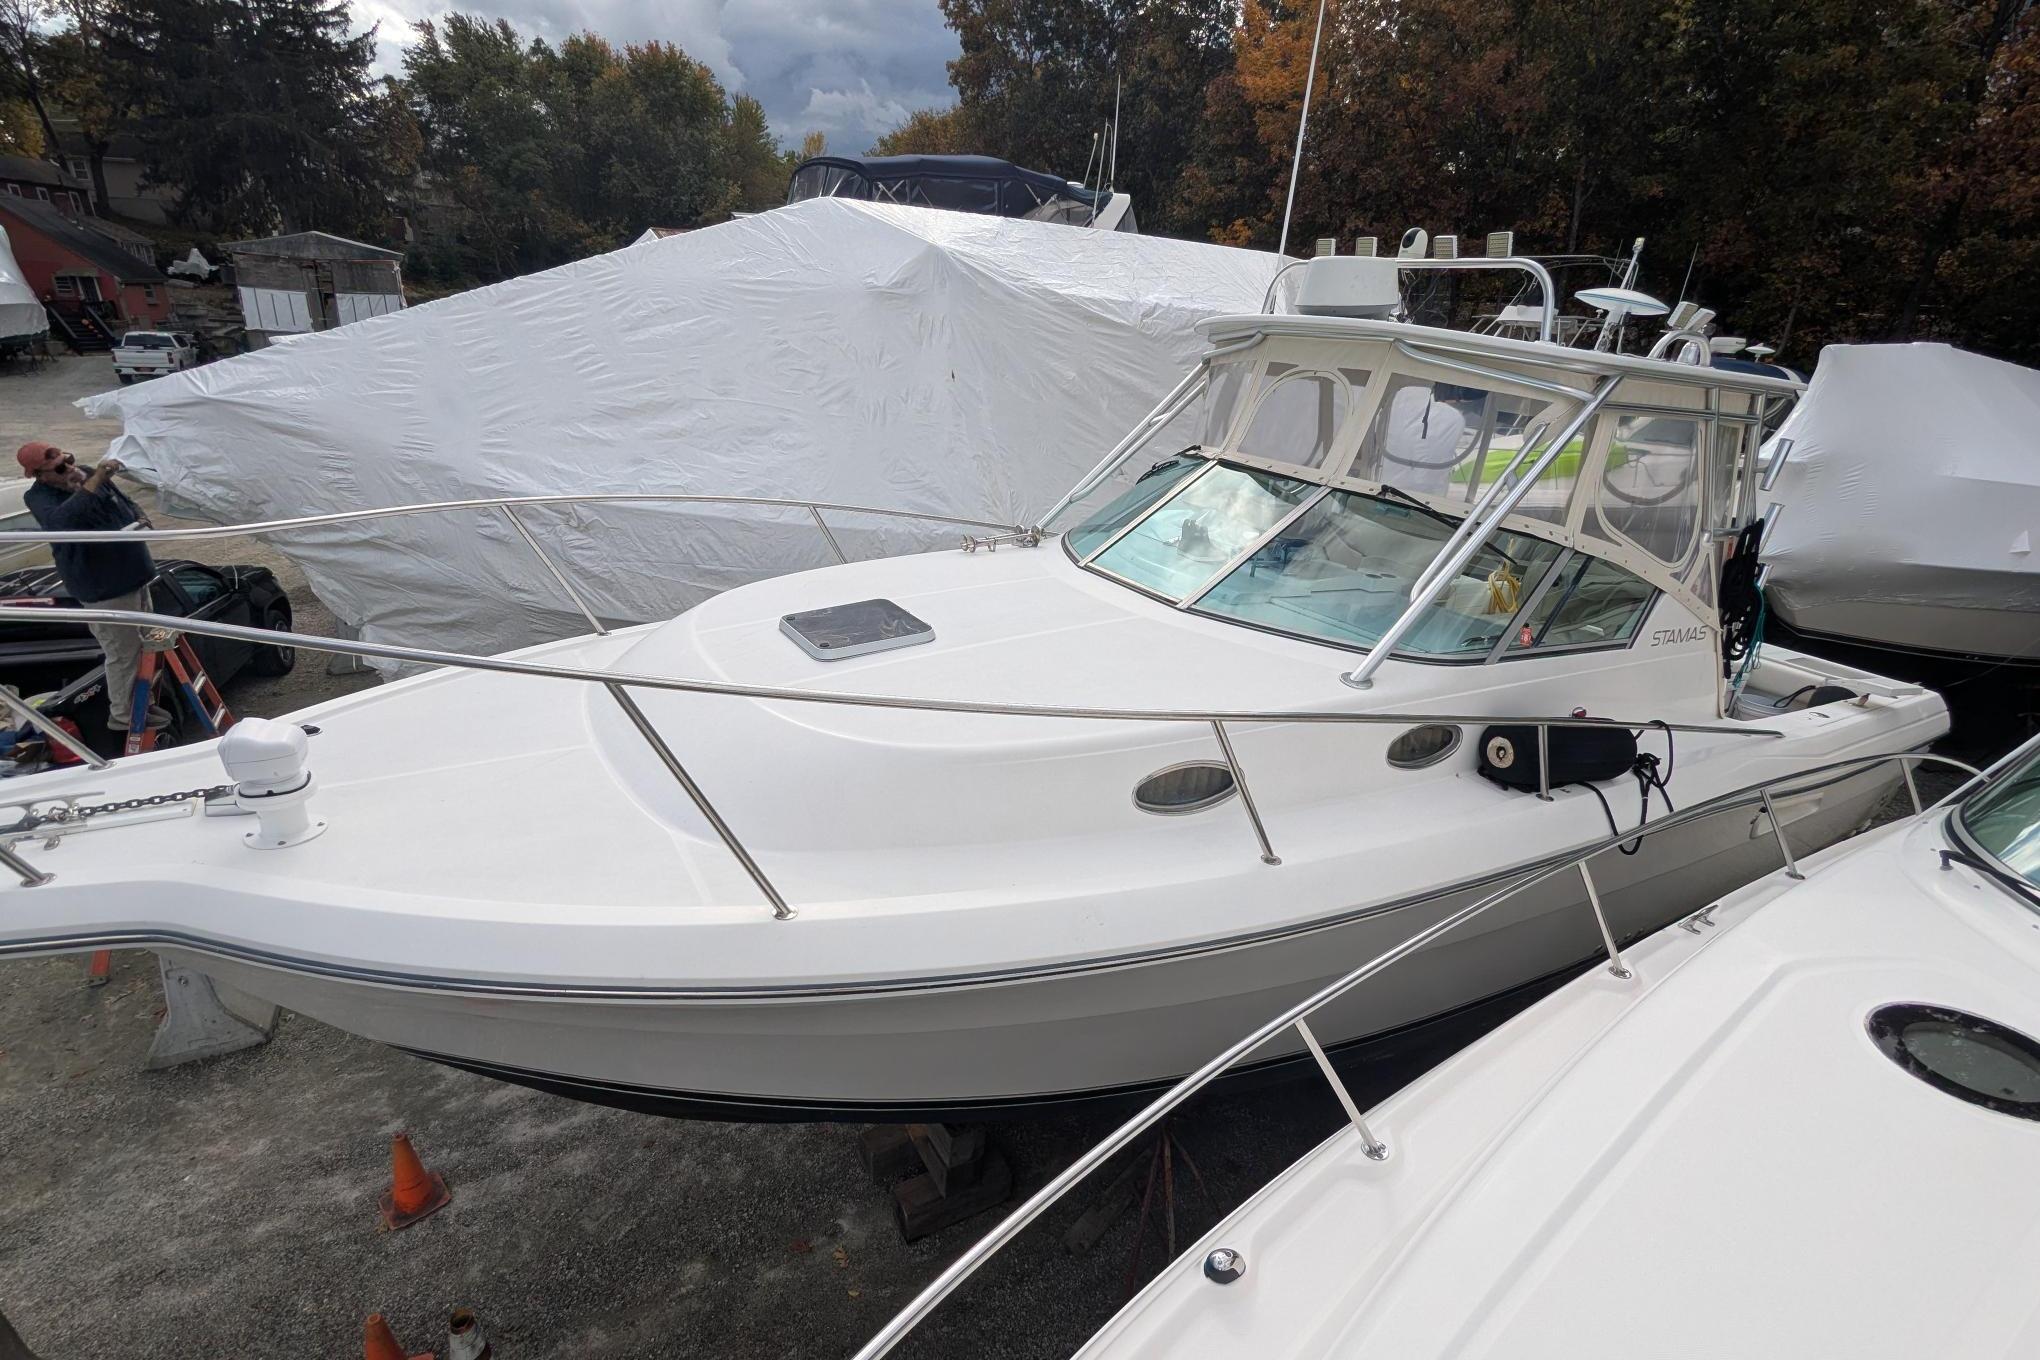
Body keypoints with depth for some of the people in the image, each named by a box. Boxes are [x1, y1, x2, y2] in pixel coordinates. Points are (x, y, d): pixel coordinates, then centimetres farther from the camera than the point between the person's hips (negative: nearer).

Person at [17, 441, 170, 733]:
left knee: (142, 645, 20)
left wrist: (138, 520, 2)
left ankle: (140, 701, 37)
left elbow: (127, 504, 22)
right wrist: (95, 482, -41)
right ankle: (122, 715, 16)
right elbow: (60, 521, -39)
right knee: (123, 654, 0)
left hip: (134, 575, 8)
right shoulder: (40, 497, -16)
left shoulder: (90, 475, 6)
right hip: (104, 588, -8)